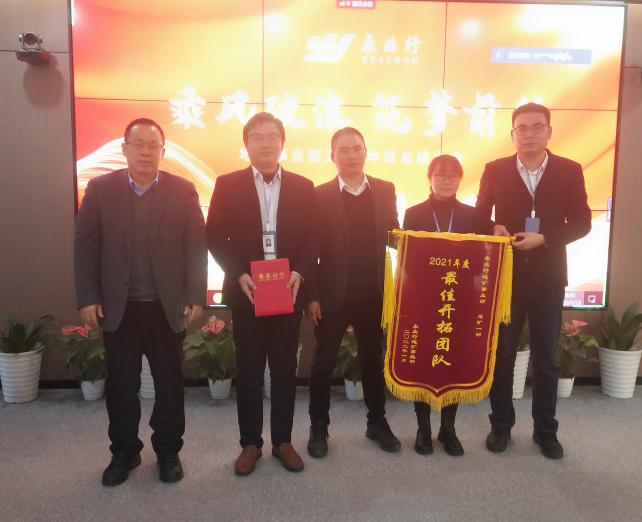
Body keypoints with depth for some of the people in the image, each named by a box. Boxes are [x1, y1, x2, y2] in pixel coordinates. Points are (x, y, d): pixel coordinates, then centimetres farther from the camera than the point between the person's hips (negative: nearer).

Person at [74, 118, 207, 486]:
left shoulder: (183, 191, 0)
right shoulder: (100, 188, 3)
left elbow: (197, 246, -3)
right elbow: (86, 246, 1)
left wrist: (196, 297, -9)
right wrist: (88, 298, -4)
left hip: (168, 306, -1)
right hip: (118, 306, 1)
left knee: (170, 383, 10)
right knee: (121, 385, 13)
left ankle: (169, 451, 28)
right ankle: (124, 451, 31)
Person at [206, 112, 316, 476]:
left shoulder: (303, 187, 6)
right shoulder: (228, 185, 3)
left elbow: (312, 238, 3)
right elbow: (215, 238, -1)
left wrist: (299, 273, -14)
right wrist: (239, 274, -14)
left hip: (288, 291, 1)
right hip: (246, 291, -1)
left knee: (285, 368, 10)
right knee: (248, 370, 8)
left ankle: (283, 440, 25)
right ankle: (251, 443, 23)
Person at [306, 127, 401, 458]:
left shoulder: (385, 190, 5)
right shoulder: (320, 195, -3)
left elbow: (393, 235, 9)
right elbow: (311, 248, -5)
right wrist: (311, 295, -8)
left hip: (373, 293, 3)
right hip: (332, 294, -2)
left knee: (374, 359, 15)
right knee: (324, 362, 7)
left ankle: (377, 422, 32)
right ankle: (319, 427, 24)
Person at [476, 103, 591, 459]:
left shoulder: (570, 171, 1)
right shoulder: (495, 171, 1)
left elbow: (581, 222, -1)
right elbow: (479, 216, 5)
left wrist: (544, 238, -15)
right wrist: (494, 230, -16)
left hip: (548, 276, 0)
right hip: (505, 274, 0)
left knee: (546, 357, 11)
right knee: (502, 354, 9)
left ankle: (545, 429, 27)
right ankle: (501, 425, 25)